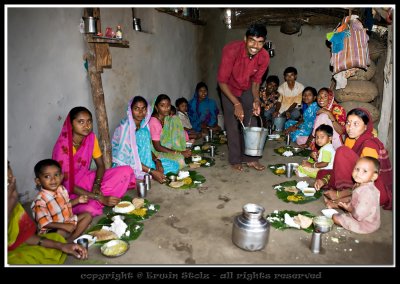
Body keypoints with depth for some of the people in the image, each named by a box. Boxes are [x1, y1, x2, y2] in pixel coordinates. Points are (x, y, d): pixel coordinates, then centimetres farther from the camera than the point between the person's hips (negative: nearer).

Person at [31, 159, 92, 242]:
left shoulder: (61, 189, -2)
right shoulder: (40, 200, -25)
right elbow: (44, 223, -24)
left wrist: (78, 200, -2)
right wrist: (64, 226, -28)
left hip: (67, 221, 8)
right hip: (52, 229, -8)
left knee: (87, 215, 1)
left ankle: (70, 240, -9)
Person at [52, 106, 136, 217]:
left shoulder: (91, 137, -7)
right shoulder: (63, 147, -25)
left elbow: (101, 165, 1)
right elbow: (68, 185, -24)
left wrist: (96, 185, -19)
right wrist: (100, 198, -29)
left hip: (87, 179, 6)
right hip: (70, 192, -6)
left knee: (126, 171, -11)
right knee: (90, 209, -37)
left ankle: (94, 202, -9)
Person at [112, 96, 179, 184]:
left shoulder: (143, 125, 1)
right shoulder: (125, 127, -21)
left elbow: (148, 148, 5)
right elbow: (129, 158, -24)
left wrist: (157, 161, -15)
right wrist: (152, 171, -30)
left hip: (142, 161, 7)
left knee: (174, 166, -5)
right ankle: (148, 175, -16)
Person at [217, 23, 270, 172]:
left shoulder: (264, 57, -22)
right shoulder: (231, 50, -35)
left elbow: (256, 80, -6)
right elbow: (222, 81, -29)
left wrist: (256, 100, -22)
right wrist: (236, 103, -35)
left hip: (247, 89, 4)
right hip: (229, 88, -3)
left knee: (251, 122, 2)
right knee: (232, 124, -4)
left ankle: (250, 158, 12)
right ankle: (235, 160, 7)